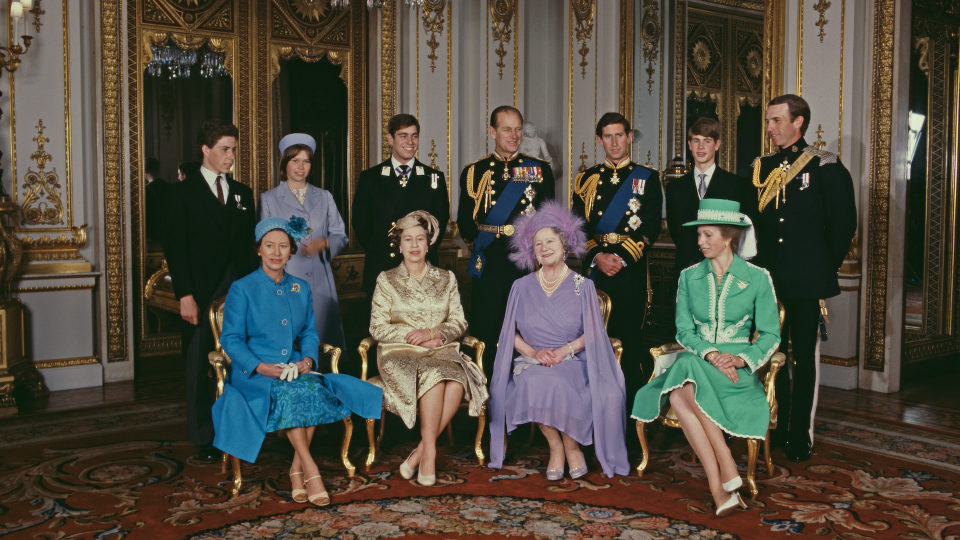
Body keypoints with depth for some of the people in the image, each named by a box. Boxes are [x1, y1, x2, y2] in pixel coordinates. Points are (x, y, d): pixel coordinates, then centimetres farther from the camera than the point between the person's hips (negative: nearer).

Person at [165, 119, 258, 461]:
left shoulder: (242, 193, 15)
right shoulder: (184, 192, 2)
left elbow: (250, 245, 13)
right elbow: (175, 247, -3)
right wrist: (185, 295, -11)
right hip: (201, 294, -3)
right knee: (199, 366, 5)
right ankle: (204, 439, 15)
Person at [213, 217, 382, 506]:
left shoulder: (301, 288, 15)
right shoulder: (242, 289, 1)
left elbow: (310, 332, 17)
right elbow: (230, 338, -4)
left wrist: (308, 358, -6)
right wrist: (261, 366, -18)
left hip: (294, 368, 4)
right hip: (254, 374, -3)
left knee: (315, 389, -30)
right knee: (288, 393, -34)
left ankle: (296, 468, -20)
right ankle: (311, 471, -29)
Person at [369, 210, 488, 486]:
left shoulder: (446, 279, 15)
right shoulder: (387, 280, 9)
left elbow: (459, 322, 8)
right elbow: (377, 328, 3)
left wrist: (432, 333, -11)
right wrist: (413, 336, -11)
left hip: (441, 350, 2)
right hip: (400, 353, -2)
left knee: (457, 383, -33)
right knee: (433, 376, -35)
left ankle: (420, 451, -24)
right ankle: (429, 453, -27)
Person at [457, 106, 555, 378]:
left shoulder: (540, 169, 8)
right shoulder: (474, 171, 8)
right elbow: (465, 223, 9)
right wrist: (484, 242, -2)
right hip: (489, 265, 0)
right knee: (485, 335, 2)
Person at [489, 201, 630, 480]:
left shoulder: (583, 286, 8)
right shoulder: (521, 287, 12)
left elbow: (593, 332, 3)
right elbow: (511, 333, 8)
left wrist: (565, 349, -13)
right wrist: (533, 352, -10)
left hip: (573, 361, -1)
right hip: (531, 362, 1)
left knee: (557, 383, -35)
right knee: (532, 385, -34)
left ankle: (571, 444, -9)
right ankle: (556, 446, -12)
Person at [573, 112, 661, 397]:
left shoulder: (647, 178, 7)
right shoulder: (586, 179, 13)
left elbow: (652, 227, -2)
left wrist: (623, 258, -12)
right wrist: (597, 256, -10)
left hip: (631, 271, -2)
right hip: (594, 270, 2)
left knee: (630, 340, -3)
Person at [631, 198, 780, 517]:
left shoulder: (758, 278, 3)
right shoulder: (689, 276, 11)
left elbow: (770, 335, 3)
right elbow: (684, 330, 5)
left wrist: (740, 359, -15)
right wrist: (710, 353, -15)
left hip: (737, 366, -3)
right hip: (696, 359, 3)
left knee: (682, 394, -35)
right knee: (681, 396, -34)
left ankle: (719, 486, -25)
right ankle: (722, 484, -28)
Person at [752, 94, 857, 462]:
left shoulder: (826, 168, -3)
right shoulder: (760, 168, 10)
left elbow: (843, 224, -3)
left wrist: (826, 269, -1)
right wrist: (760, 266, 6)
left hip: (807, 280, -4)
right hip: (768, 279, 4)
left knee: (805, 357, 4)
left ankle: (800, 435, 13)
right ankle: (777, 428, 21)